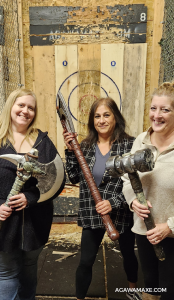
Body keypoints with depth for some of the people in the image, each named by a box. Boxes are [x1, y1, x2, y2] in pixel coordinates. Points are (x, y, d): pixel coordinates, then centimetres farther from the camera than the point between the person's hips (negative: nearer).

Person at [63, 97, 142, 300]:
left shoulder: (129, 144, -12)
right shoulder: (85, 145, -1)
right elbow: (74, 178, -3)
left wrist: (114, 202, -24)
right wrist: (70, 151, -12)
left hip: (122, 213, -1)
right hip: (92, 214, 2)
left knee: (128, 255, 22)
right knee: (85, 262, 8)